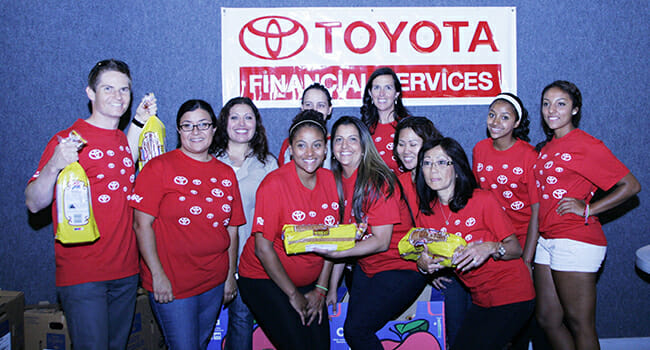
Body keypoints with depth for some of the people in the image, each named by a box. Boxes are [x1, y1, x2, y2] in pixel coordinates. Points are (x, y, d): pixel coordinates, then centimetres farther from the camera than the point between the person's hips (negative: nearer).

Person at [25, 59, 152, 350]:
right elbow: (34, 204, -10)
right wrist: (53, 167, -30)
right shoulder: (67, 140, -8)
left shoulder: (124, 139, 10)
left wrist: (139, 123, 20)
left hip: (126, 272, 6)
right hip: (82, 275, -6)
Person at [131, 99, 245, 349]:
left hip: (214, 283, 5)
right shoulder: (159, 167, -7)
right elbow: (142, 224, -10)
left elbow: (232, 229, 10)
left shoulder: (226, 174, 7)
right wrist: (158, 274, -14)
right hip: (171, 284, -5)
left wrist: (231, 275, 9)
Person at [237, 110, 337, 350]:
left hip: (309, 282, 5)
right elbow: (263, 248, -18)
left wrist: (320, 289, 0)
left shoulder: (329, 180, -4)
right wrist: (293, 295, -11)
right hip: (264, 279, -5)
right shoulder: (275, 184, -19)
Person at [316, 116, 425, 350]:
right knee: (351, 326, 1)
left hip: (400, 269, -7)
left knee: (355, 329, -13)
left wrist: (335, 252, -29)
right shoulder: (338, 181, 2)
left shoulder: (377, 181, -19)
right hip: (366, 267, 7)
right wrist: (332, 286, 3)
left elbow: (381, 241, -21)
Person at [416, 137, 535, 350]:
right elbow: (426, 258, 7)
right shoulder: (426, 215, -1)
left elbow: (516, 248, -10)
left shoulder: (482, 200, -15)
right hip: (479, 300, 5)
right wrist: (423, 265, -16)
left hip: (512, 297, -5)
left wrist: (490, 248, -30)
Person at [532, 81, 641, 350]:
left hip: (576, 241, -8)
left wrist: (587, 210, -14)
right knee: (547, 319, 13)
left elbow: (631, 186, -10)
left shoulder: (587, 145, -8)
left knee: (579, 324, 2)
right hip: (547, 239, 8)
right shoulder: (545, 148, 14)